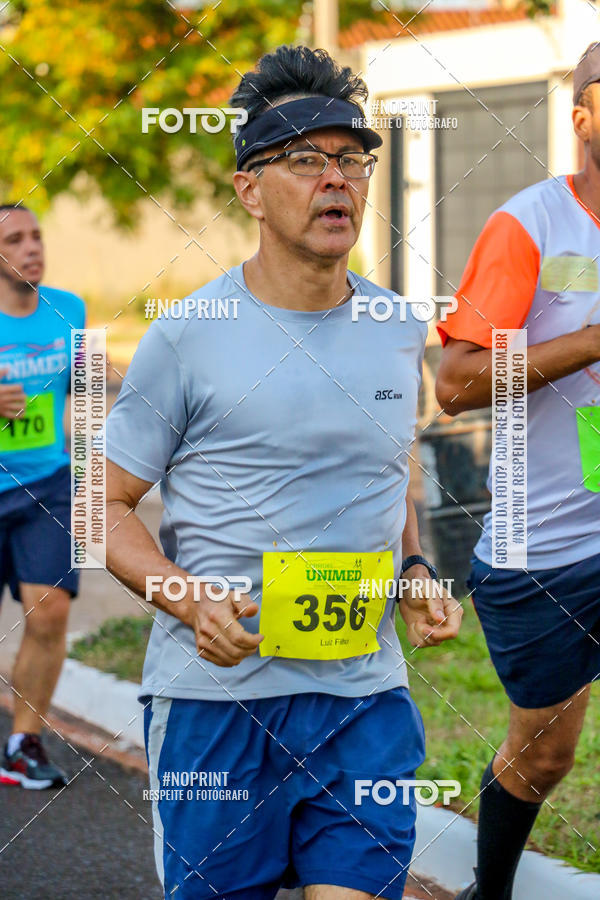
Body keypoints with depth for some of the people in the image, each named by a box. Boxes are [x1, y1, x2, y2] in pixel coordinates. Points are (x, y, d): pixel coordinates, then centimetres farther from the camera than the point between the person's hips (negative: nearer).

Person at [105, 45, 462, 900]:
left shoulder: (400, 333, 9)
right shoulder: (188, 336, -5)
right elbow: (108, 504, -1)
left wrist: (416, 573, 5)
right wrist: (192, 602, -17)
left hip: (365, 696, 3)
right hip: (215, 694, -3)